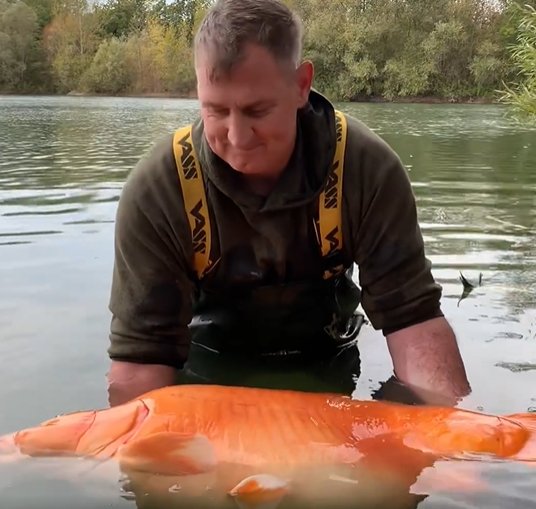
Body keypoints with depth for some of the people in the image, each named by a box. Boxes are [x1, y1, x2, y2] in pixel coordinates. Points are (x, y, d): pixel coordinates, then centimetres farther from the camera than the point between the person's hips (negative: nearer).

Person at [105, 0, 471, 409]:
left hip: (325, 365, 1)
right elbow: (142, 352, -26)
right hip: (209, 367, 0)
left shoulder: (367, 169, -25)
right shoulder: (155, 190, -27)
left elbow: (411, 315, -24)